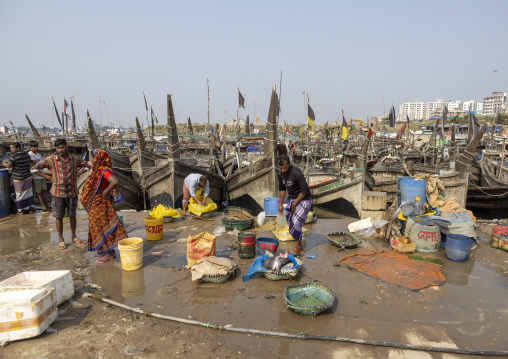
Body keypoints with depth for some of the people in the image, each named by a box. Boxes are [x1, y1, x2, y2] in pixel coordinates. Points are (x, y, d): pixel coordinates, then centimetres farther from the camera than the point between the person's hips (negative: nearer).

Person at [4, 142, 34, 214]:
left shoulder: (14, 156, -16)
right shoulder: (27, 154, 4)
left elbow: (8, 165, -19)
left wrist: (5, 164, 4)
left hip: (18, 178, -5)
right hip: (28, 177, 5)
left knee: (20, 194, 6)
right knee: (28, 193, 12)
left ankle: (21, 210, 13)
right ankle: (30, 209, 16)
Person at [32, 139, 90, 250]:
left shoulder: (74, 159, -1)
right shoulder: (50, 160, -5)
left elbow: (87, 165, 12)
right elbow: (34, 168, 2)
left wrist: (77, 175, 3)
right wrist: (48, 177, -3)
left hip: (72, 192, 1)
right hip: (58, 193, -1)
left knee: (72, 215, 12)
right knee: (59, 217, 6)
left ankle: (73, 237, 28)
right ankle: (61, 240, 19)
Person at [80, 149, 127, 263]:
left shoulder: (104, 171, -20)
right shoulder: (98, 171, 10)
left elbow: (115, 182, -37)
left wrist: (105, 192, -26)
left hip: (100, 204, -10)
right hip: (95, 204, 10)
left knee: (103, 225, -4)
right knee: (98, 226, 18)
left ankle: (110, 253, 5)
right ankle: (104, 249, 30)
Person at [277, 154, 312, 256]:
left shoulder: (297, 173, -25)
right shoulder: (281, 174, -1)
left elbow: (304, 191, -22)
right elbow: (282, 189, 13)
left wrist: (295, 203, -13)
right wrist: (281, 205, 14)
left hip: (304, 200, -8)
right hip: (293, 199, 8)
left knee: (295, 224, -14)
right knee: (290, 223, 8)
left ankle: (297, 247, 6)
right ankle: (300, 248, 21)